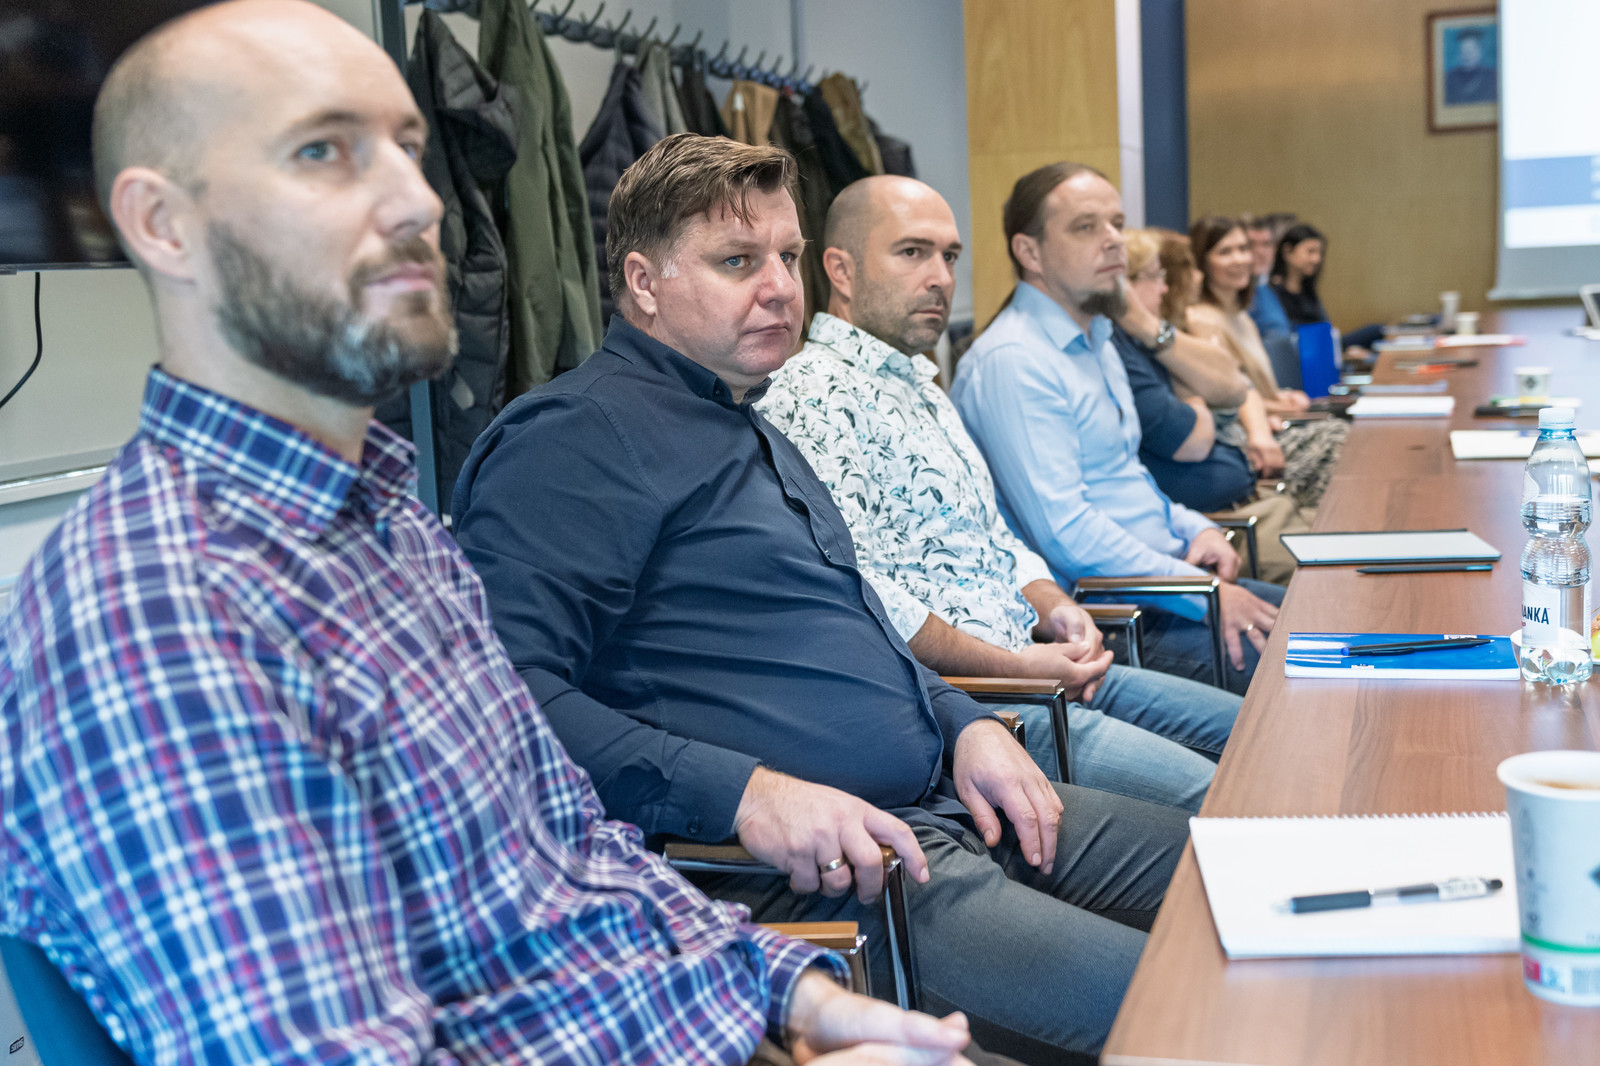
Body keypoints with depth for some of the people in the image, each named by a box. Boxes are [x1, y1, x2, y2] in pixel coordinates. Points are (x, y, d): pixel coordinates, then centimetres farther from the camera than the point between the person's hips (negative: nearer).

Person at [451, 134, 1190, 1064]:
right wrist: (744, 794, -28)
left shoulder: (752, 429, 22)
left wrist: (966, 724, 13)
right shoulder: (574, 439, -11)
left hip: (948, 807, 10)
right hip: (816, 880, -10)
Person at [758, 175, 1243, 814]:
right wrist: (1010, 664, -19)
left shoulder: (919, 385, 22)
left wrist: (1052, 609, 6)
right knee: (1210, 797, -21)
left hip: (1030, 665, 11)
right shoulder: (813, 395, -12)